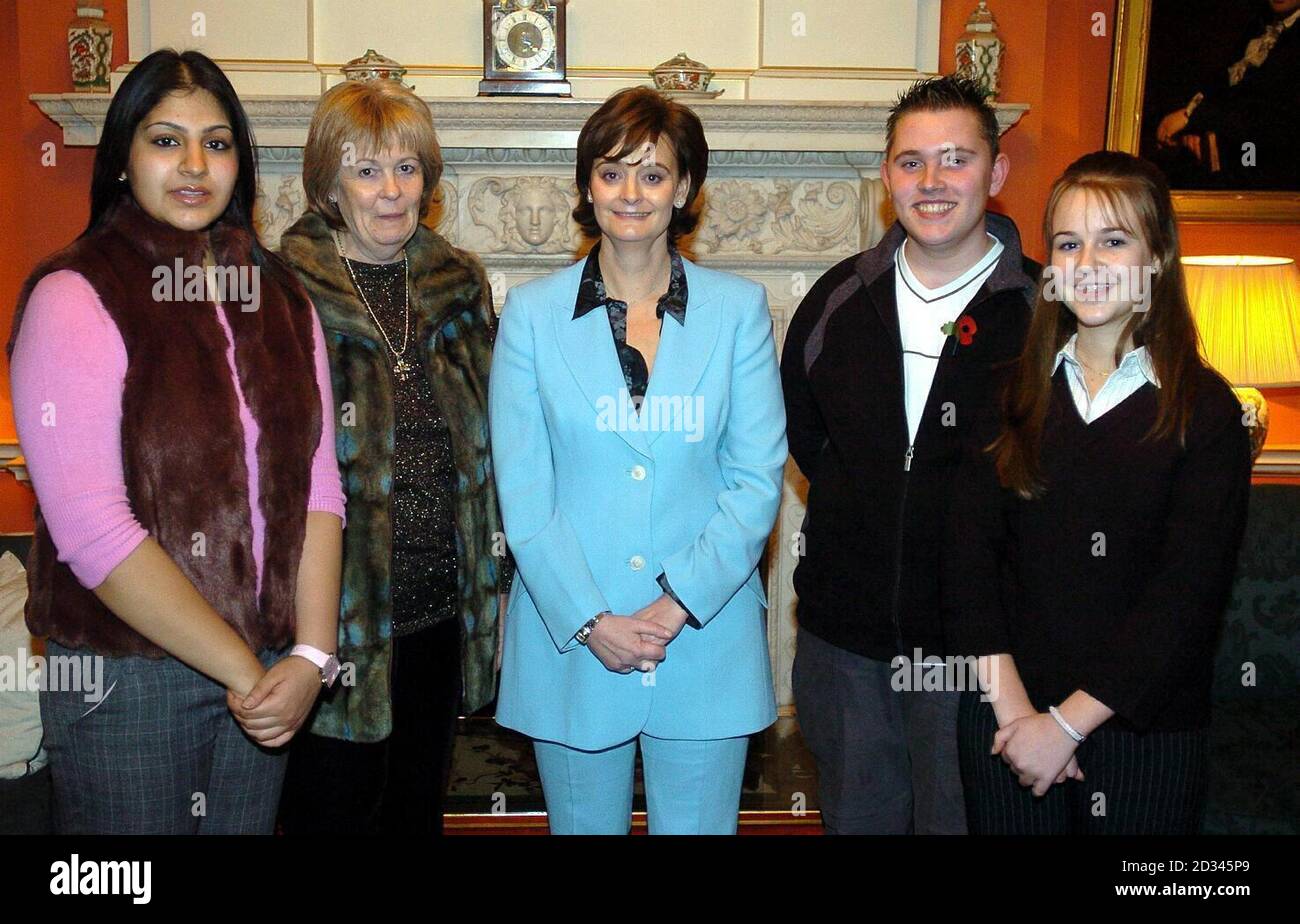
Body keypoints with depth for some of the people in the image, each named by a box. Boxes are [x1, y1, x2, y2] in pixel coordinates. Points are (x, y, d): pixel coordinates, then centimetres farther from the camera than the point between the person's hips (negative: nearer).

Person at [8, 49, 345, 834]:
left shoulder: (280, 298, 6)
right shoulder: (77, 297, -10)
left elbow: (317, 486, 1)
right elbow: (91, 527, -17)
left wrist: (311, 655, -10)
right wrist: (241, 669, -14)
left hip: (267, 678, 4)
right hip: (126, 683, -4)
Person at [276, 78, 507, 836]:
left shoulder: (461, 286, 6)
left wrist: (491, 572, 10)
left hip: (441, 609, 5)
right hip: (338, 614, -4)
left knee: (420, 805, 21)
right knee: (334, 809, 11)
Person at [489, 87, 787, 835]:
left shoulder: (739, 309, 1)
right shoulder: (532, 312, 1)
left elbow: (758, 479, -2)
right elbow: (522, 489, -3)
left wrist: (679, 605, -12)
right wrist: (590, 621, -11)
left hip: (707, 639, 0)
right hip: (571, 645, 0)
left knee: (698, 823, 12)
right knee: (585, 823, 14)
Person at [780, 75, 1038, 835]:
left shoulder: (1043, 309, -10)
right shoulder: (839, 298, 1)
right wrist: (860, 511, 7)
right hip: (843, 629, 4)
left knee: (962, 815, 13)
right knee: (855, 814, 21)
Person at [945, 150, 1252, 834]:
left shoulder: (1204, 410, -5)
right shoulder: (1013, 394, 2)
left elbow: (1188, 594, -11)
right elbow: (970, 552, -3)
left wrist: (1069, 721, -15)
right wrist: (1010, 702, -12)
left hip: (1145, 728, -1)